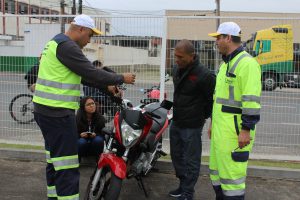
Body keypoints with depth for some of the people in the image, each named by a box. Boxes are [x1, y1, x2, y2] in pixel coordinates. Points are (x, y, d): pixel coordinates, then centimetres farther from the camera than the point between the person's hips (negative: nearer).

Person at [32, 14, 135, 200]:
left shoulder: (57, 43, 19)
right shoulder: (67, 46, -15)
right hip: (58, 113, -11)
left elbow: (83, 75, 22)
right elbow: (91, 73, -17)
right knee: (67, 166, -7)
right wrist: (121, 78, -5)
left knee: (55, 160, 18)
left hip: (47, 111, 11)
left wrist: (107, 86, 19)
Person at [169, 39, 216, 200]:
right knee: (177, 156, 19)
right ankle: (183, 185, 36)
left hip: (192, 126, -8)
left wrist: (203, 116, -2)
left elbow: (213, 99, -12)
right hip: (176, 122, 8)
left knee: (190, 160, 3)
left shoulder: (204, 75, -20)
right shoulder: (177, 69, 6)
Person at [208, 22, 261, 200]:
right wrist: (213, 123, 24)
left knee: (231, 172, -5)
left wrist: (246, 130, -22)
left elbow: (252, 101, -20)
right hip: (220, 130, 10)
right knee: (216, 170, 17)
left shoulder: (247, 63, -14)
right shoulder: (226, 63, 18)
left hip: (235, 131, -10)